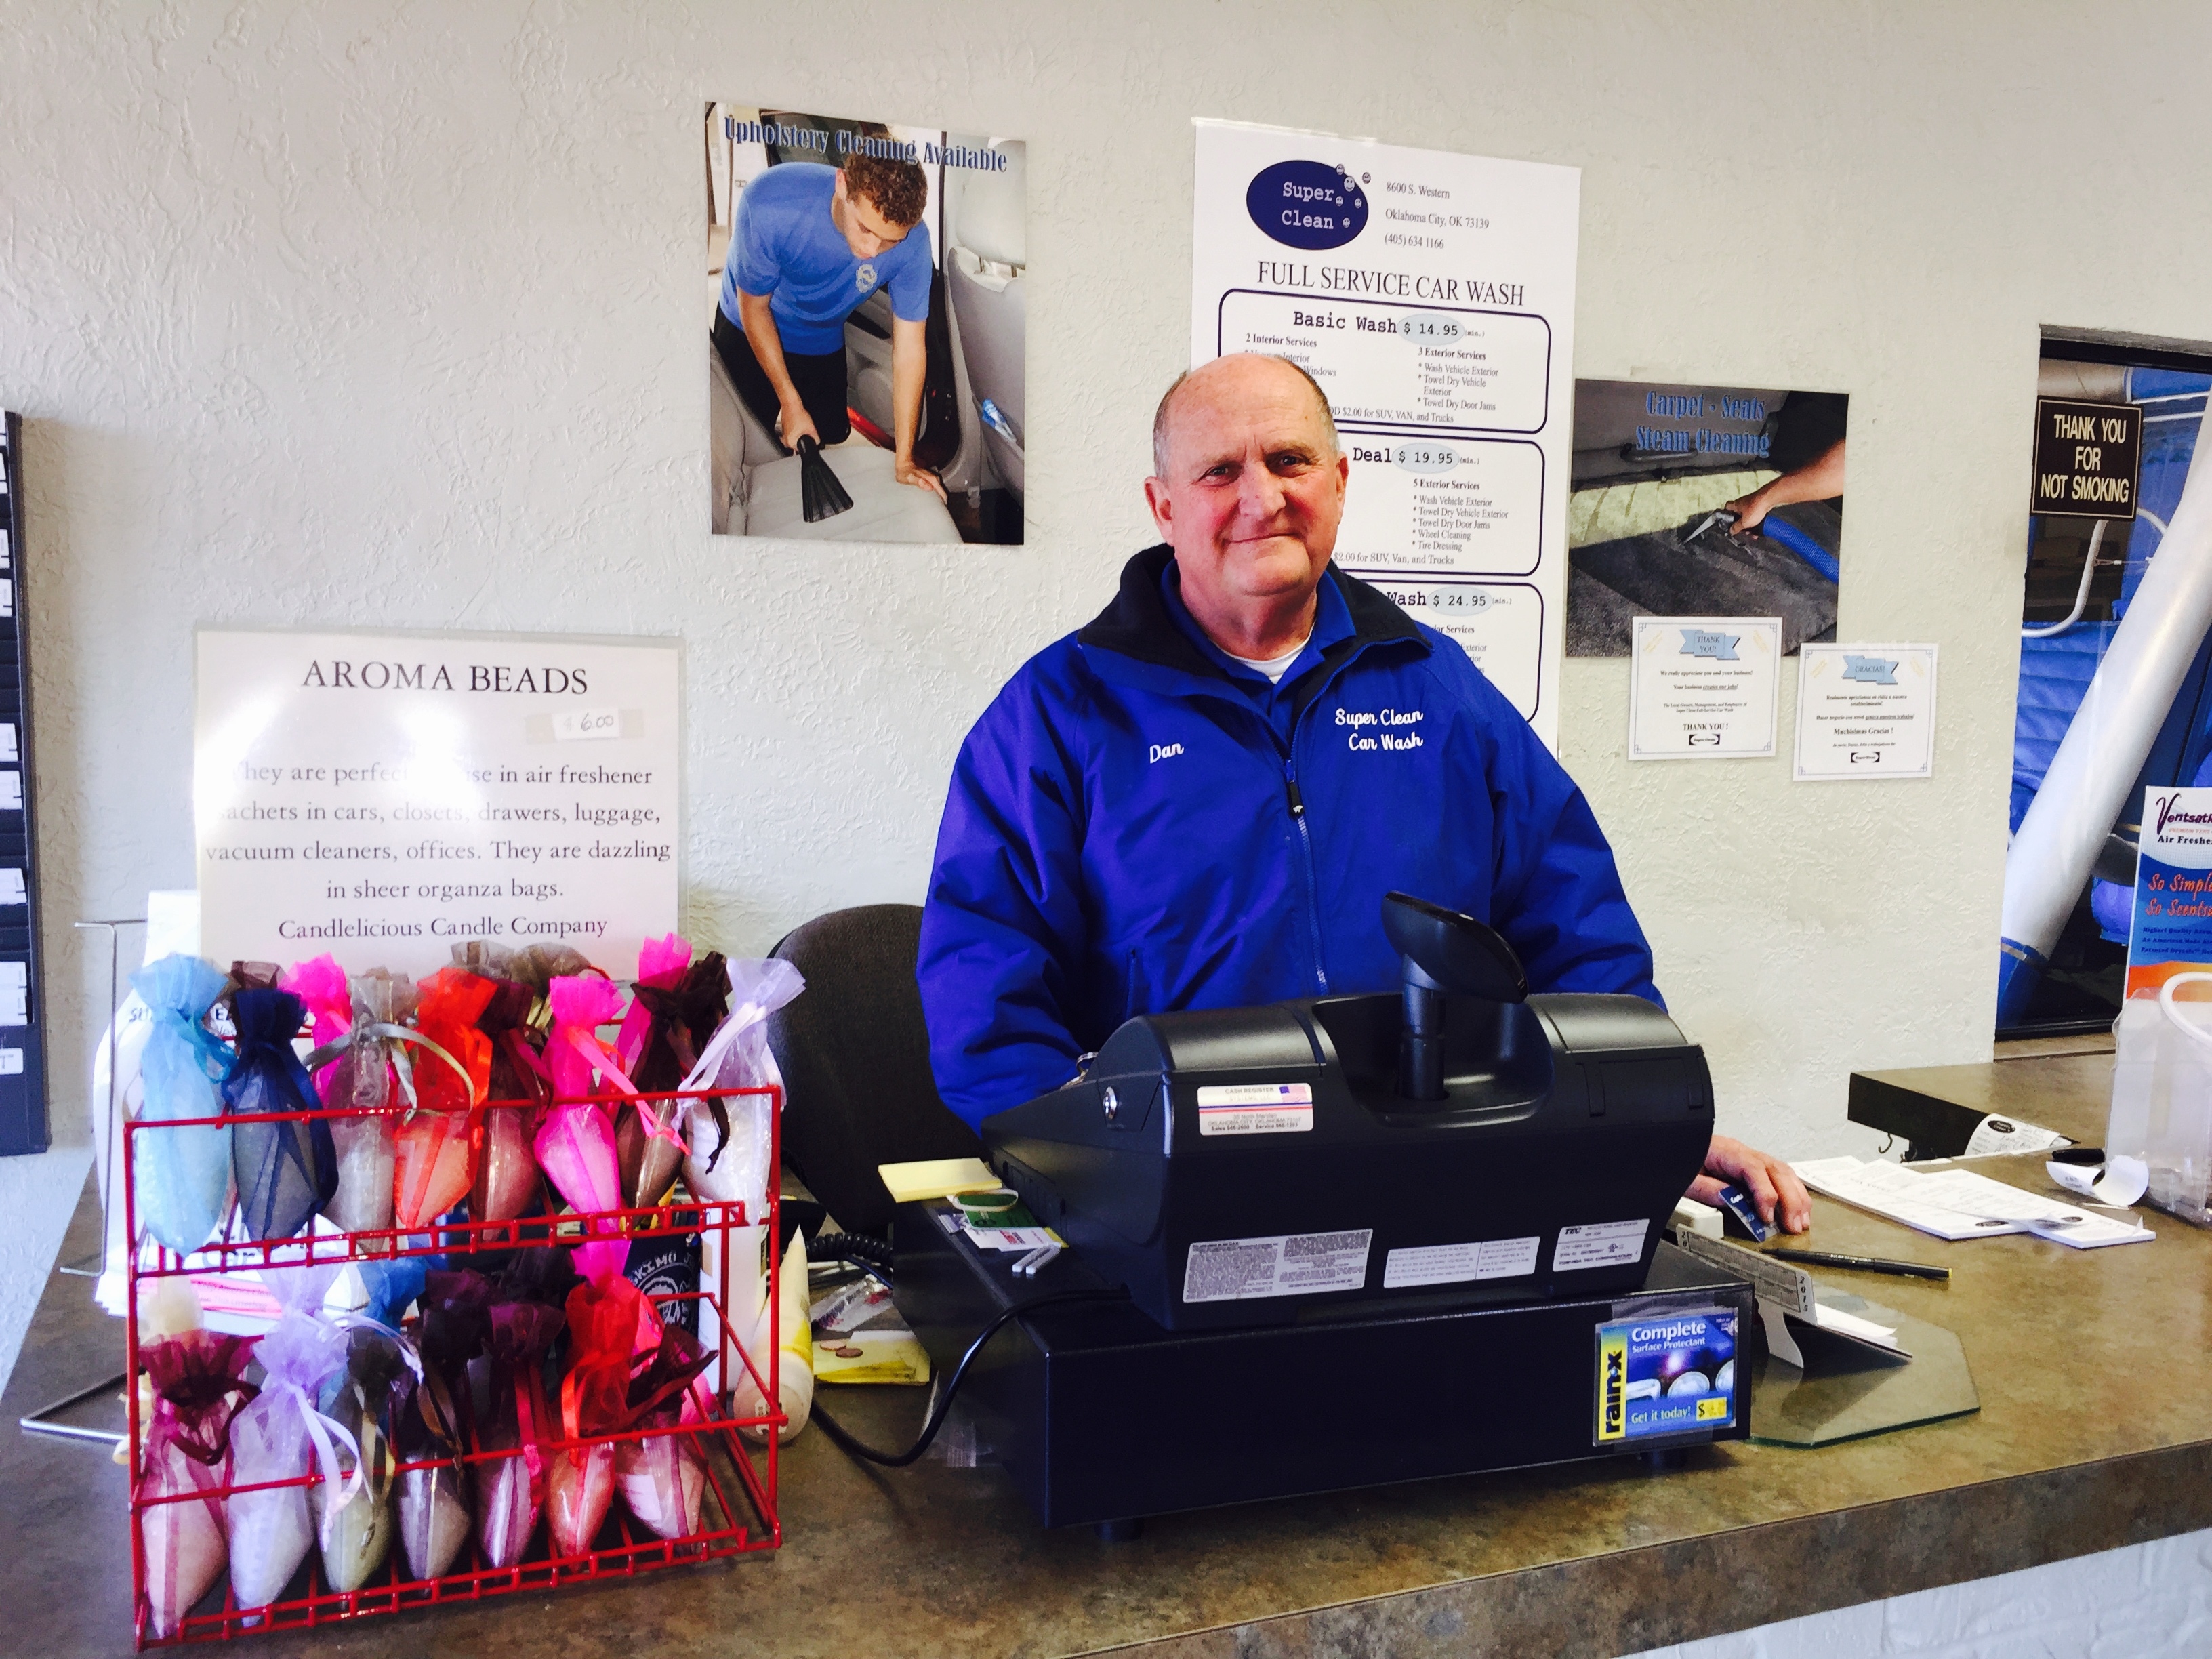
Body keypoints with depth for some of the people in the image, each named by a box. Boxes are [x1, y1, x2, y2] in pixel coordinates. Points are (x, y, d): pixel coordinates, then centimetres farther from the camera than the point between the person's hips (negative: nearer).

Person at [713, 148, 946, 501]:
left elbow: (909, 347, -25)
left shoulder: (912, 243, -34)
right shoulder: (769, 203, -40)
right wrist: (791, 405, -21)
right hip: (748, 331, -2)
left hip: (823, 341, 2)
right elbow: (754, 308, -24)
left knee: (831, 436, 10)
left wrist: (903, 459, -24)